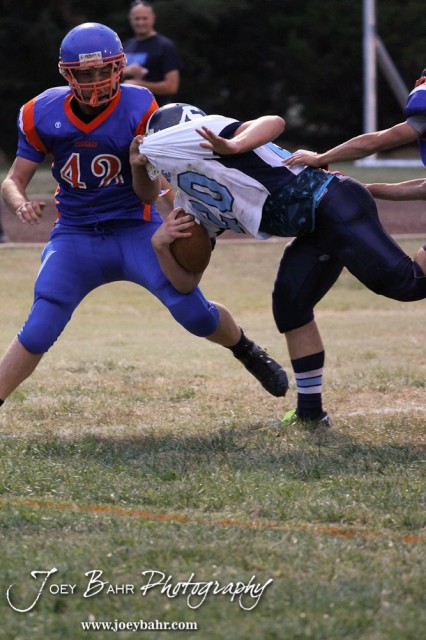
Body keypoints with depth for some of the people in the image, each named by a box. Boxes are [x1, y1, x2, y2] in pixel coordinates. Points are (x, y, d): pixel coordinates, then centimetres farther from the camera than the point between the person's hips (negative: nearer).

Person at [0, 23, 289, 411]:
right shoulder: (42, 114, -10)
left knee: (193, 312, -12)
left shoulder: (140, 110, -17)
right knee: (37, 333, -15)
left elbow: (149, 196, -12)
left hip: (135, 229, -1)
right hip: (75, 235, 1)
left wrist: (142, 164, -34)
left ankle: (248, 352, 19)